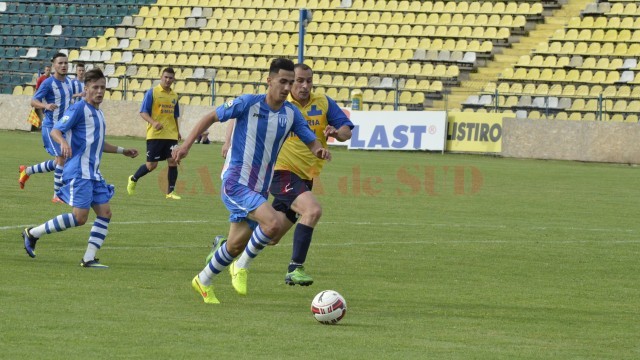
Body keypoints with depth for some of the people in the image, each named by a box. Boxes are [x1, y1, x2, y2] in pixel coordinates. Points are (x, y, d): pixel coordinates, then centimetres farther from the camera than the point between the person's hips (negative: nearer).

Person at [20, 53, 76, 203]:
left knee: (58, 163, 12)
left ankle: (27, 171, 33)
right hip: (51, 127, -8)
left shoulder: (68, 82, 8)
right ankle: (57, 195, -5)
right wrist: (46, 105, -36)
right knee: (62, 158, -15)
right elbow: (33, 101, -17)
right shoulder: (48, 83, -14)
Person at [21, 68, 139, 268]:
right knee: (79, 217, -13)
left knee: (105, 212, -1)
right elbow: (55, 131, -15)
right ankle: (33, 233, -1)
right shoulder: (79, 108, -8)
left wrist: (122, 151, 36)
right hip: (79, 172, -9)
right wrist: (63, 142, -36)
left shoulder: (98, 113, 19)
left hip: (94, 173, 9)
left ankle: (89, 258, 0)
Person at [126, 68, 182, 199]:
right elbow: (143, 112, -8)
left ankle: (170, 192, 2)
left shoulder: (174, 95, 12)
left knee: (173, 161, -6)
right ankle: (133, 179, 26)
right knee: (151, 165, -1)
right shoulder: (152, 92, -5)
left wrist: (177, 131, 16)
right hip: (155, 135, -5)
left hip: (171, 135, 5)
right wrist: (153, 122, -24)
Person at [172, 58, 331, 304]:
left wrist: (319, 151, -17)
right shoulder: (248, 103, -10)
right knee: (273, 224, -27)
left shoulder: (291, 114, 3)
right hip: (236, 182, -6)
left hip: (259, 189, 6)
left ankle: (203, 282, 34)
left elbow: (311, 142, 7)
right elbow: (211, 117, 0)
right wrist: (186, 145, -4)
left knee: (236, 246, 11)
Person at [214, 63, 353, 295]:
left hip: (305, 177, 5)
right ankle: (295, 268, -24)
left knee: (272, 237, 13)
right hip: (281, 172, -5)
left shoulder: (324, 104, 1)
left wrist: (337, 132, -26)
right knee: (313, 209, -30)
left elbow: (346, 130, -4)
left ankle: (240, 265, 36)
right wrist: (229, 141, -10)